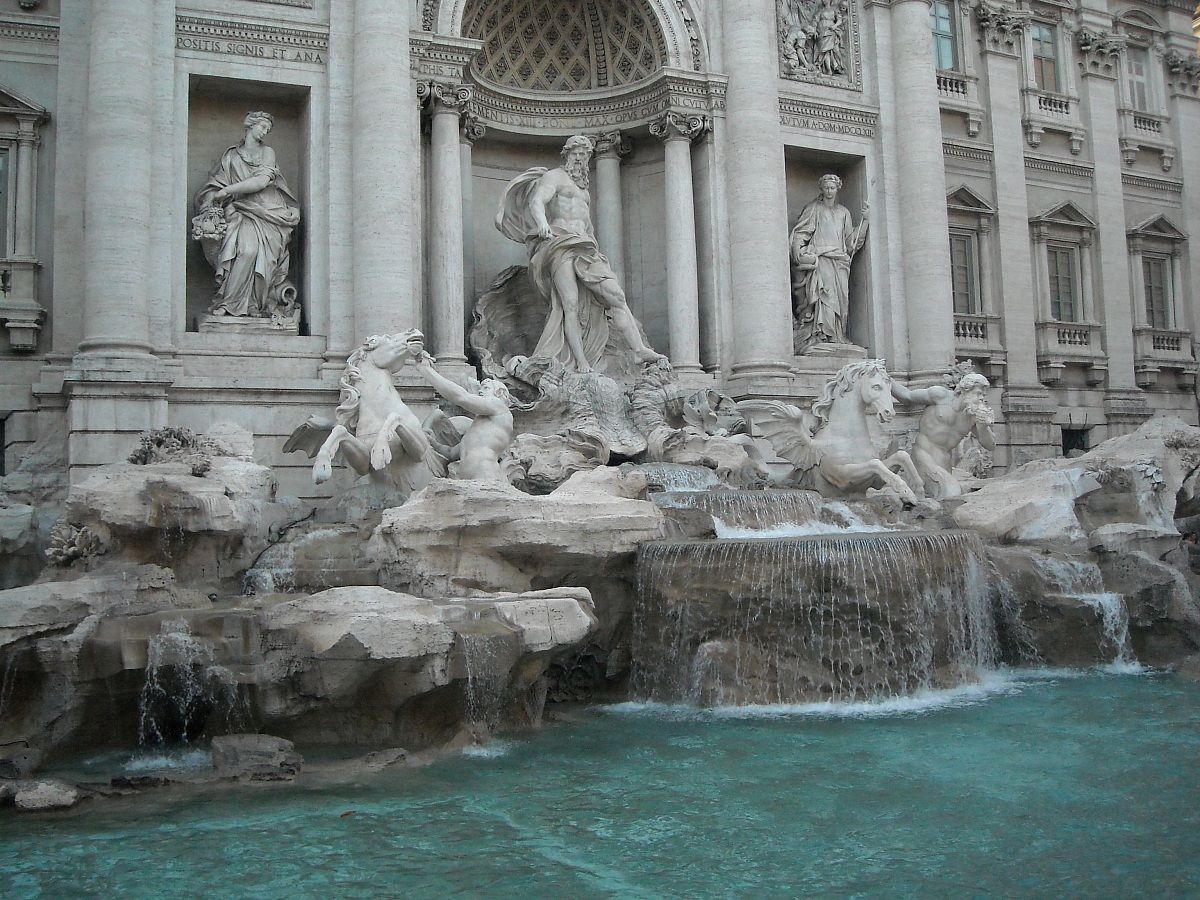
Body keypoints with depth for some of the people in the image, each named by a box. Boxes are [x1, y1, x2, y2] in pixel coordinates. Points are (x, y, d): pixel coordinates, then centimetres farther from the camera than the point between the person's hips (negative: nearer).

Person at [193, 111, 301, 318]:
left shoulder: (268, 152, 11)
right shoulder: (231, 156, 14)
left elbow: (262, 181, -5)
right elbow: (214, 186, 10)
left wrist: (227, 191, -7)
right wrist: (211, 210, -9)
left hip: (267, 213, 0)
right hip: (242, 212, 0)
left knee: (260, 249, -27)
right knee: (246, 248, -30)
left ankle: (228, 303, -21)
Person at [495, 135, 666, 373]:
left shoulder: (582, 186, 31)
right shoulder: (553, 177, 6)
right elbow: (536, 201, -14)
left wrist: (594, 250, 31)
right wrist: (542, 222, -35)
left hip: (584, 247, 7)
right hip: (559, 245, -7)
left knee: (615, 295, -9)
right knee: (570, 304, -19)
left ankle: (640, 350, -17)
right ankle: (581, 364, -23)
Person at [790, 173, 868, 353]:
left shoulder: (843, 212, 22)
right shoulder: (814, 208, 12)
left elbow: (851, 239, 17)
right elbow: (800, 233, 4)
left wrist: (864, 220, 5)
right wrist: (799, 255, -11)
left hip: (839, 262, 4)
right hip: (819, 260, -4)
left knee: (838, 298, -6)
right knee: (823, 293, -22)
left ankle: (837, 336, -7)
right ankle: (819, 336, -28)